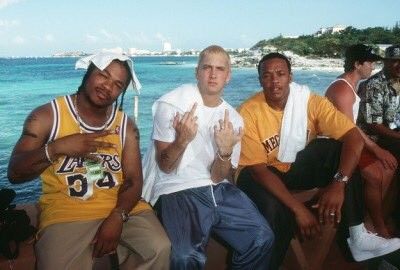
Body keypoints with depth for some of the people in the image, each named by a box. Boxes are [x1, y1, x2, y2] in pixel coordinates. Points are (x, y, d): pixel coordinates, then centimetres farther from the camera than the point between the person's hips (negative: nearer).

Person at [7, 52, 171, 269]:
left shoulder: (126, 125, 5)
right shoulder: (47, 115, -3)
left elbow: (133, 180, -1)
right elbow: (14, 174, -6)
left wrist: (117, 217, -19)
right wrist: (56, 148, -22)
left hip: (121, 207, 3)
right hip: (66, 212, -2)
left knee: (160, 248, -16)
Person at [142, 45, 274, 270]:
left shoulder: (233, 119, 5)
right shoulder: (172, 103, -7)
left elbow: (217, 177, -1)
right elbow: (165, 167, -8)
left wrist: (225, 151, -22)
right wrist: (182, 139, -27)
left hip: (218, 189, 4)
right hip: (177, 190, -4)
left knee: (262, 238, -8)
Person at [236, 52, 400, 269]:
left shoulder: (310, 101, -14)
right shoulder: (248, 112, -22)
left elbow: (354, 138, -20)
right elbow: (258, 169, -24)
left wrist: (338, 183, -35)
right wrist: (298, 208, -32)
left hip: (296, 166, 4)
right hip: (262, 174, -4)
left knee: (337, 148, -20)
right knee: (274, 210, -36)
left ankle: (358, 237, -15)